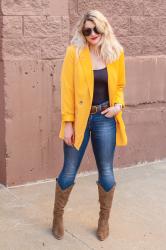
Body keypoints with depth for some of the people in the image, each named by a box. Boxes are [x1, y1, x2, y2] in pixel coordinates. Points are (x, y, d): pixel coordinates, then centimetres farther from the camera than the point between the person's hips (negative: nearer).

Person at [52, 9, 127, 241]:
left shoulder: (116, 52, 1)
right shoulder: (74, 52, -7)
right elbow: (67, 89, -8)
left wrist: (119, 104, -5)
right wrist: (68, 123, -11)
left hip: (105, 119, 2)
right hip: (79, 119, -2)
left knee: (106, 174, 9)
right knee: (68, 173, 7)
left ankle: (104, 220, 29)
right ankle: (58, 217, 29)